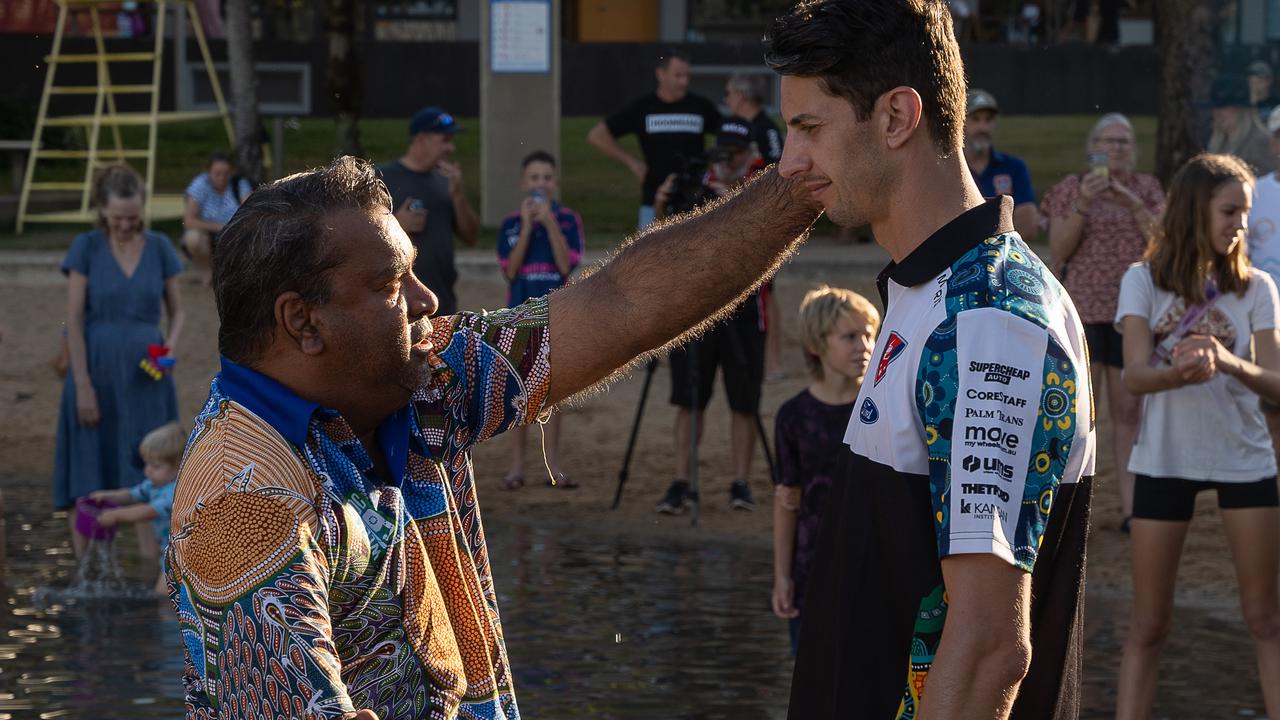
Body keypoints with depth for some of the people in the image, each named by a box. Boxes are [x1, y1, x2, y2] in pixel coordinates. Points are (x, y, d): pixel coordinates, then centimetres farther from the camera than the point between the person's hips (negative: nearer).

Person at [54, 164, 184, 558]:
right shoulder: (86, 248, -3)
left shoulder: (159, 248, 4)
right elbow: (74, 322, -5)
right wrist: (83, 387, -11)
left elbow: (177, 311, 12)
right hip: (97, 372, -2)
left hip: (145, 376, 2)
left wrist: (170, 346, -10)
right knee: (89, 483, 0)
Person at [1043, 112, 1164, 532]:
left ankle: (1131, 507, 8)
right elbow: (1058, 251, -4)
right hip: (1083, 309, -2)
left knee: (1128, 411, 5)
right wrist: (1083, 205, -16)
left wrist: (1133, 203, -14)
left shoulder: (1147, 189, 9)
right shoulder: (1072, 187, 3)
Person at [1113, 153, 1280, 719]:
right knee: (1148, 626, 3)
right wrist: (1182, 371, -38)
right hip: (1164, 458, -1)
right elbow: (1135, 374, -16)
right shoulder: (1145, 281, -5)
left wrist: (1230, 363, -31)